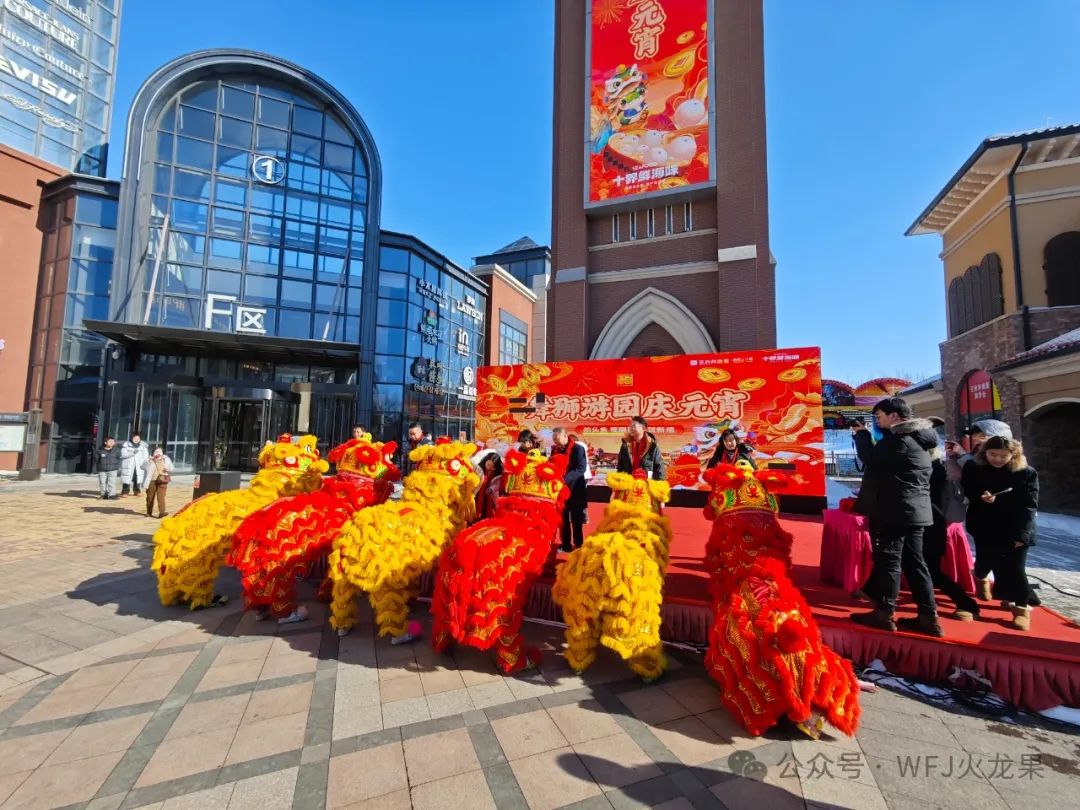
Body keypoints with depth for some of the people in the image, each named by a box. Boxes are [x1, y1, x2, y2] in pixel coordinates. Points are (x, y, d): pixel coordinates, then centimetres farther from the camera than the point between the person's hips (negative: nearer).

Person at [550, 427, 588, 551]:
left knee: (576, 520, 5)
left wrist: (565, 479, -31)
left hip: (574, 490, -5)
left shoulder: (578, 449, -11)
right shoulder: (555, 449, 7)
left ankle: (578, 546, 18)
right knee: (563, 520, 12)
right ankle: (566, 545, 23)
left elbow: (581, 469, -20)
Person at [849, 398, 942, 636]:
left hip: (896, 510, -10)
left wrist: (861, 435, -4)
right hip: (914, 510, 10)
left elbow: (872, 459, -16)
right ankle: (928, 617, 15)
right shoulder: (917, 438, 17)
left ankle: (885, 614, 5)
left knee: (888, 560, -3)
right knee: (914, 562, 12)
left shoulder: (899, 438, -15)